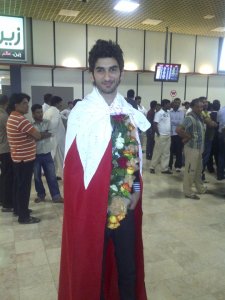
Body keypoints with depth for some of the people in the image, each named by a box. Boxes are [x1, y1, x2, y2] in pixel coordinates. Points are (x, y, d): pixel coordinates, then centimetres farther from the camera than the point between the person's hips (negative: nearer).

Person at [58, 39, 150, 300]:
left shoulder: (130, 113, 4)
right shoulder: (80, 112, -12)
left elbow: (135, 155, 9)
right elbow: (73, 165, -12)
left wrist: (136, 192, 0)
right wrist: (99, 200, -10)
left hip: (127, 205, 4)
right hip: (92, 206, -4)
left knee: (129, 268, 19)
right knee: (91, 269, 14)